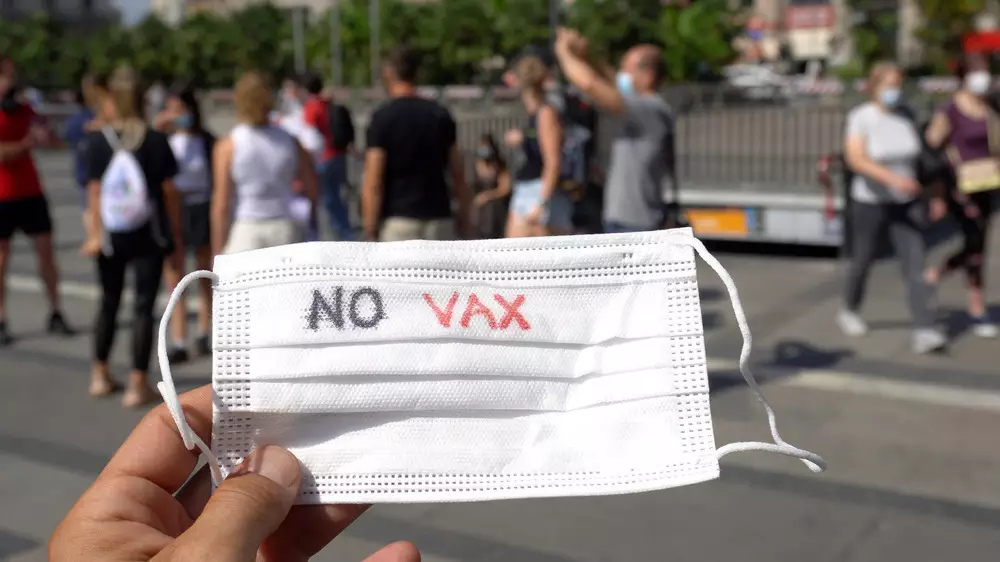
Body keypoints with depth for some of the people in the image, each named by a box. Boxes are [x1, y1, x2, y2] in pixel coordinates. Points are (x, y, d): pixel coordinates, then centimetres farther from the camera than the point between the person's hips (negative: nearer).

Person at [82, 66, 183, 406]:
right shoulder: (156, 141, -5)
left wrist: (95, 234, 0)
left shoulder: (98, 140, -4)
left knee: (109, 302, 19)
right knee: (143, 306, 3)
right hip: (149, 237, -2)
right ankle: (138, 384, 3)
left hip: (111, 237, 2)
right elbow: (169, 191, -3)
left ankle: (100, 374, 29)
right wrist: (176, 233, 5)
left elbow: (94, 190, -5)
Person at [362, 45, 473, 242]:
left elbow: (373, 181, -11)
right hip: (439, 217, 4)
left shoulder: (382, 117, -8)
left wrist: (370, 227, -5)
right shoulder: (440, 115, 4)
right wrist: (464, 214, 16)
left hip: (398, 220, -3)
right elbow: (458, 173, 7)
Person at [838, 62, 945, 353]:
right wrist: (892, 178, -41)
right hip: (871, 204, -3)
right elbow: (855, 159, -28)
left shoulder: (906, 116, 1)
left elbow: (913, 157, 14)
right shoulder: (860, 118, -14)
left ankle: (924, 331, -15)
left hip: (906, 205, 3)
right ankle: (849, 311, 41)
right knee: (862, 261, 14)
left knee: (915, 265, -10)